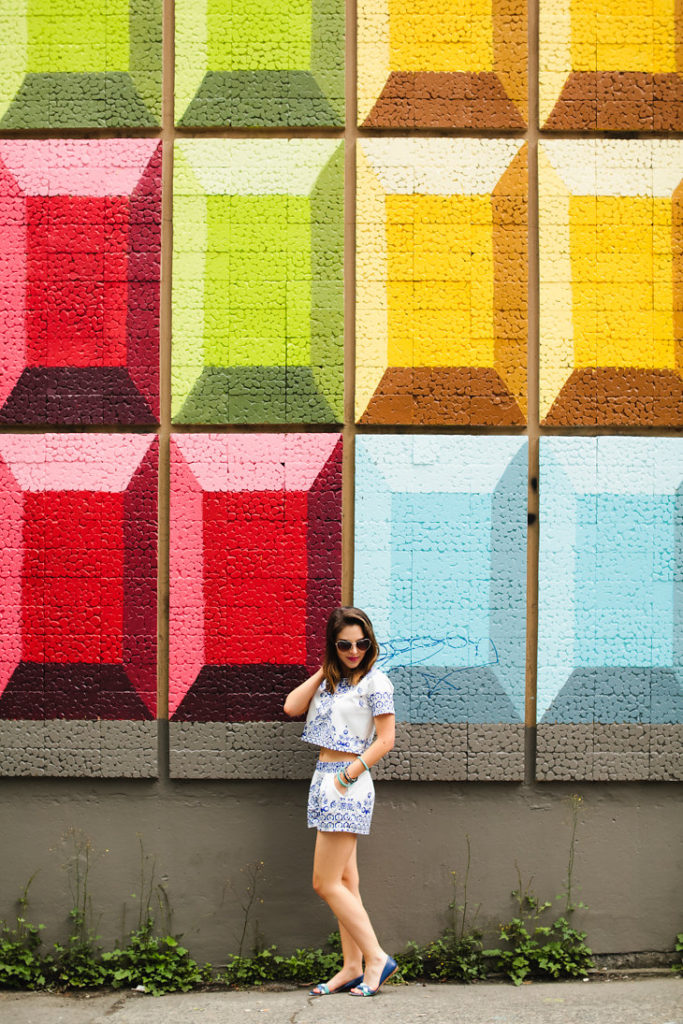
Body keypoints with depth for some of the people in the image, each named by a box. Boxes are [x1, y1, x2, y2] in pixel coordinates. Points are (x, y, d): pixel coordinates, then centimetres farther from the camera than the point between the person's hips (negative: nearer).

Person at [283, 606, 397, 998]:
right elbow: (292, 707, 3)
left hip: (349, 784, -8)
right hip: (325, 781, 8)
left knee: (327, 884, -8)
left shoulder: (376, 682, -8)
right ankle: (353, 967, 13)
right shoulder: (331, 681, 13)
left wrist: (347, 776, -16)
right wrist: (325, 670, 4)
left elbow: (385, 740, -12)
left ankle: (377, 958, -2)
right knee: (345, 882, 9)